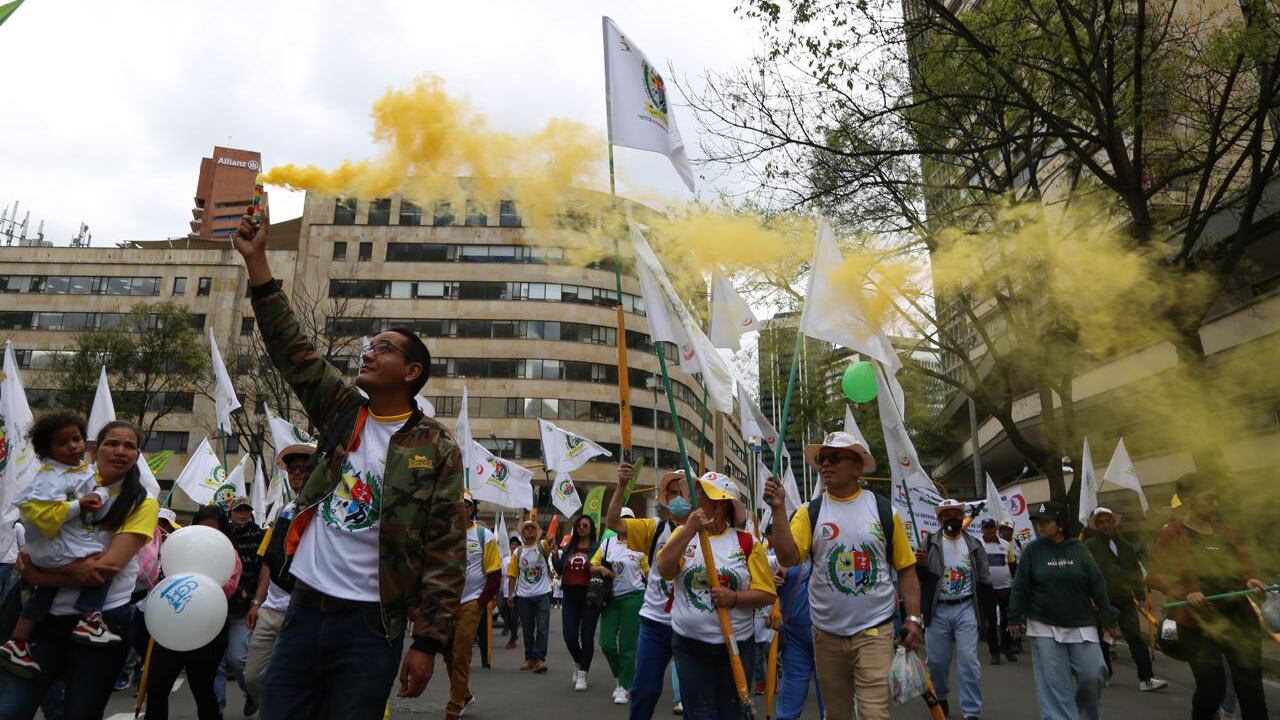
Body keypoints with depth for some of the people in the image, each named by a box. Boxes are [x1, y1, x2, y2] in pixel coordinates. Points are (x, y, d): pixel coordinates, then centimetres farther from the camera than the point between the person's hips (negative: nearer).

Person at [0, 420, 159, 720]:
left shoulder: (142, 504, -3)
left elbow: (108, 567, -14)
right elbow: (30, 557, 1)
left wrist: (41, 571, -15)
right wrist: (74, 568, -18)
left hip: (103, 621, -3)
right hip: (49, 616, 3)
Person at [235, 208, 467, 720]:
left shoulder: (437, 448, -6)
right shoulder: (343, 413, 7)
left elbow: (446, 555, -8)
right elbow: (291, 349, 1)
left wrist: (427, 642, -12)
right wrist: (256, 260, -3)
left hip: (371, 624, -4)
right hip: (305, 609, 4)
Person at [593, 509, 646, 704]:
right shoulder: (606, 544, 6)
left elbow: (647, 574, 5)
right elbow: (591, 567, 10)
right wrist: (601, 569, -11)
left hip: (633, 597, -3)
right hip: (611, 598, 3)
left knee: (627, 645, -1)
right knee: (606, 643, 1)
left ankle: (624, 687, 14)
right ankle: (620, 675, 28)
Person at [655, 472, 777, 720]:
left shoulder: (747, 543, -4)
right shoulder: (683, 534, 1)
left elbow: (768, 594, -3)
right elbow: (664, 570, -16)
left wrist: (735, 598, -21)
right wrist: (689, 530, -22)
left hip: (736, 644, -1)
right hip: (688, 644, 1)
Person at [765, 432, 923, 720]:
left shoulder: (884, 510, 0)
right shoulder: (810, 512, -1)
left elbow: (906, 568, 4)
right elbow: (788, 558, -14)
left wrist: (913, 617, -3)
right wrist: (778, 510, -21)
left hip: (874, 630, -1)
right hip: (827, 631, 2)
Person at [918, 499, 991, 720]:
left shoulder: (974, 544, 6)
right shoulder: (929, 543, -1)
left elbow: (984, 580, 13)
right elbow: (919, 577, -2)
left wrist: (977, 605, 5)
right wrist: (919, 565, -23)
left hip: (966, 609, 1)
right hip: (937, 610, 0)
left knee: (969, 660, -4)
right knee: (937, 660, 8)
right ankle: (940, 697, 33)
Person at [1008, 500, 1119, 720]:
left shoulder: (1079, 550, -1)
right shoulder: (1032, 550, -4)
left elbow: (1098, 586, 2)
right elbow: (1020, 588, -2)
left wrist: (1108, 619, 2)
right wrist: (1015, 618, -4)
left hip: (1081, 626, 1)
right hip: (1044, 628, -1)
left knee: (1093, 675, 0)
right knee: (1054, 684, 0)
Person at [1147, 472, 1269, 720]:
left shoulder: (1226, 530, 10)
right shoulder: (1172, 535, -7)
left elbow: (1245, 564, 16)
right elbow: (1157, 574, -12)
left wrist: (1249, 580, -6)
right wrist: (1184, 593, -27)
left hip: (1239, 617, 5)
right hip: (1199, 621, -4)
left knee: (1250, 684, 2)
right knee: (1211, 687, 1)